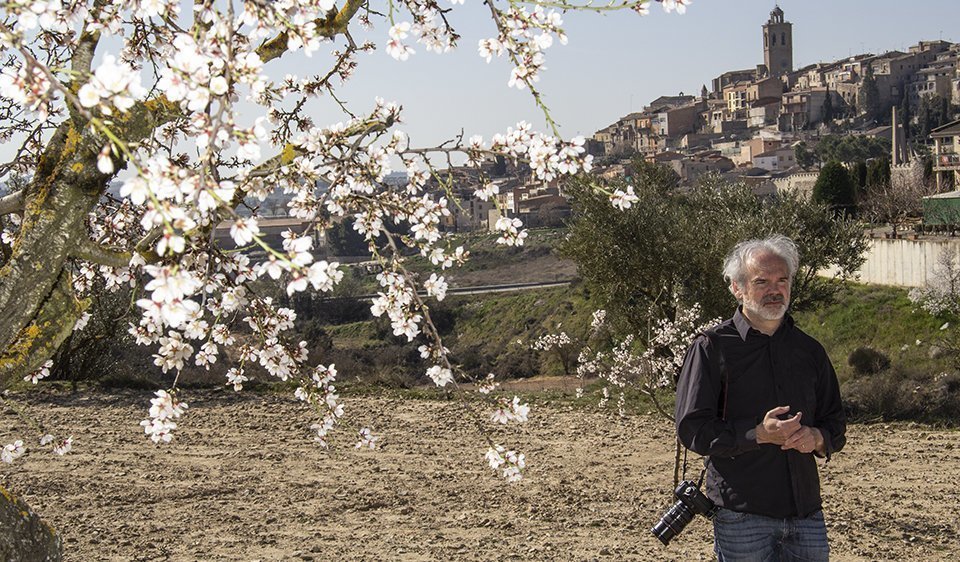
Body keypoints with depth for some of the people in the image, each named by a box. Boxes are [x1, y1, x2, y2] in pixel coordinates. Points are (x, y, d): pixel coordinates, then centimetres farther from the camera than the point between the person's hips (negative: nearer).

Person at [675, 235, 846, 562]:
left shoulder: (810, 350, 13)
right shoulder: (711, 348, -3)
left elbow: (836, 426, 19)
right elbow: (692, 429, -9)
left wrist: (816, 438, -5)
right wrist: (759, 434, -19)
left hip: (807, 513, 5)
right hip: (741, 516, -4)